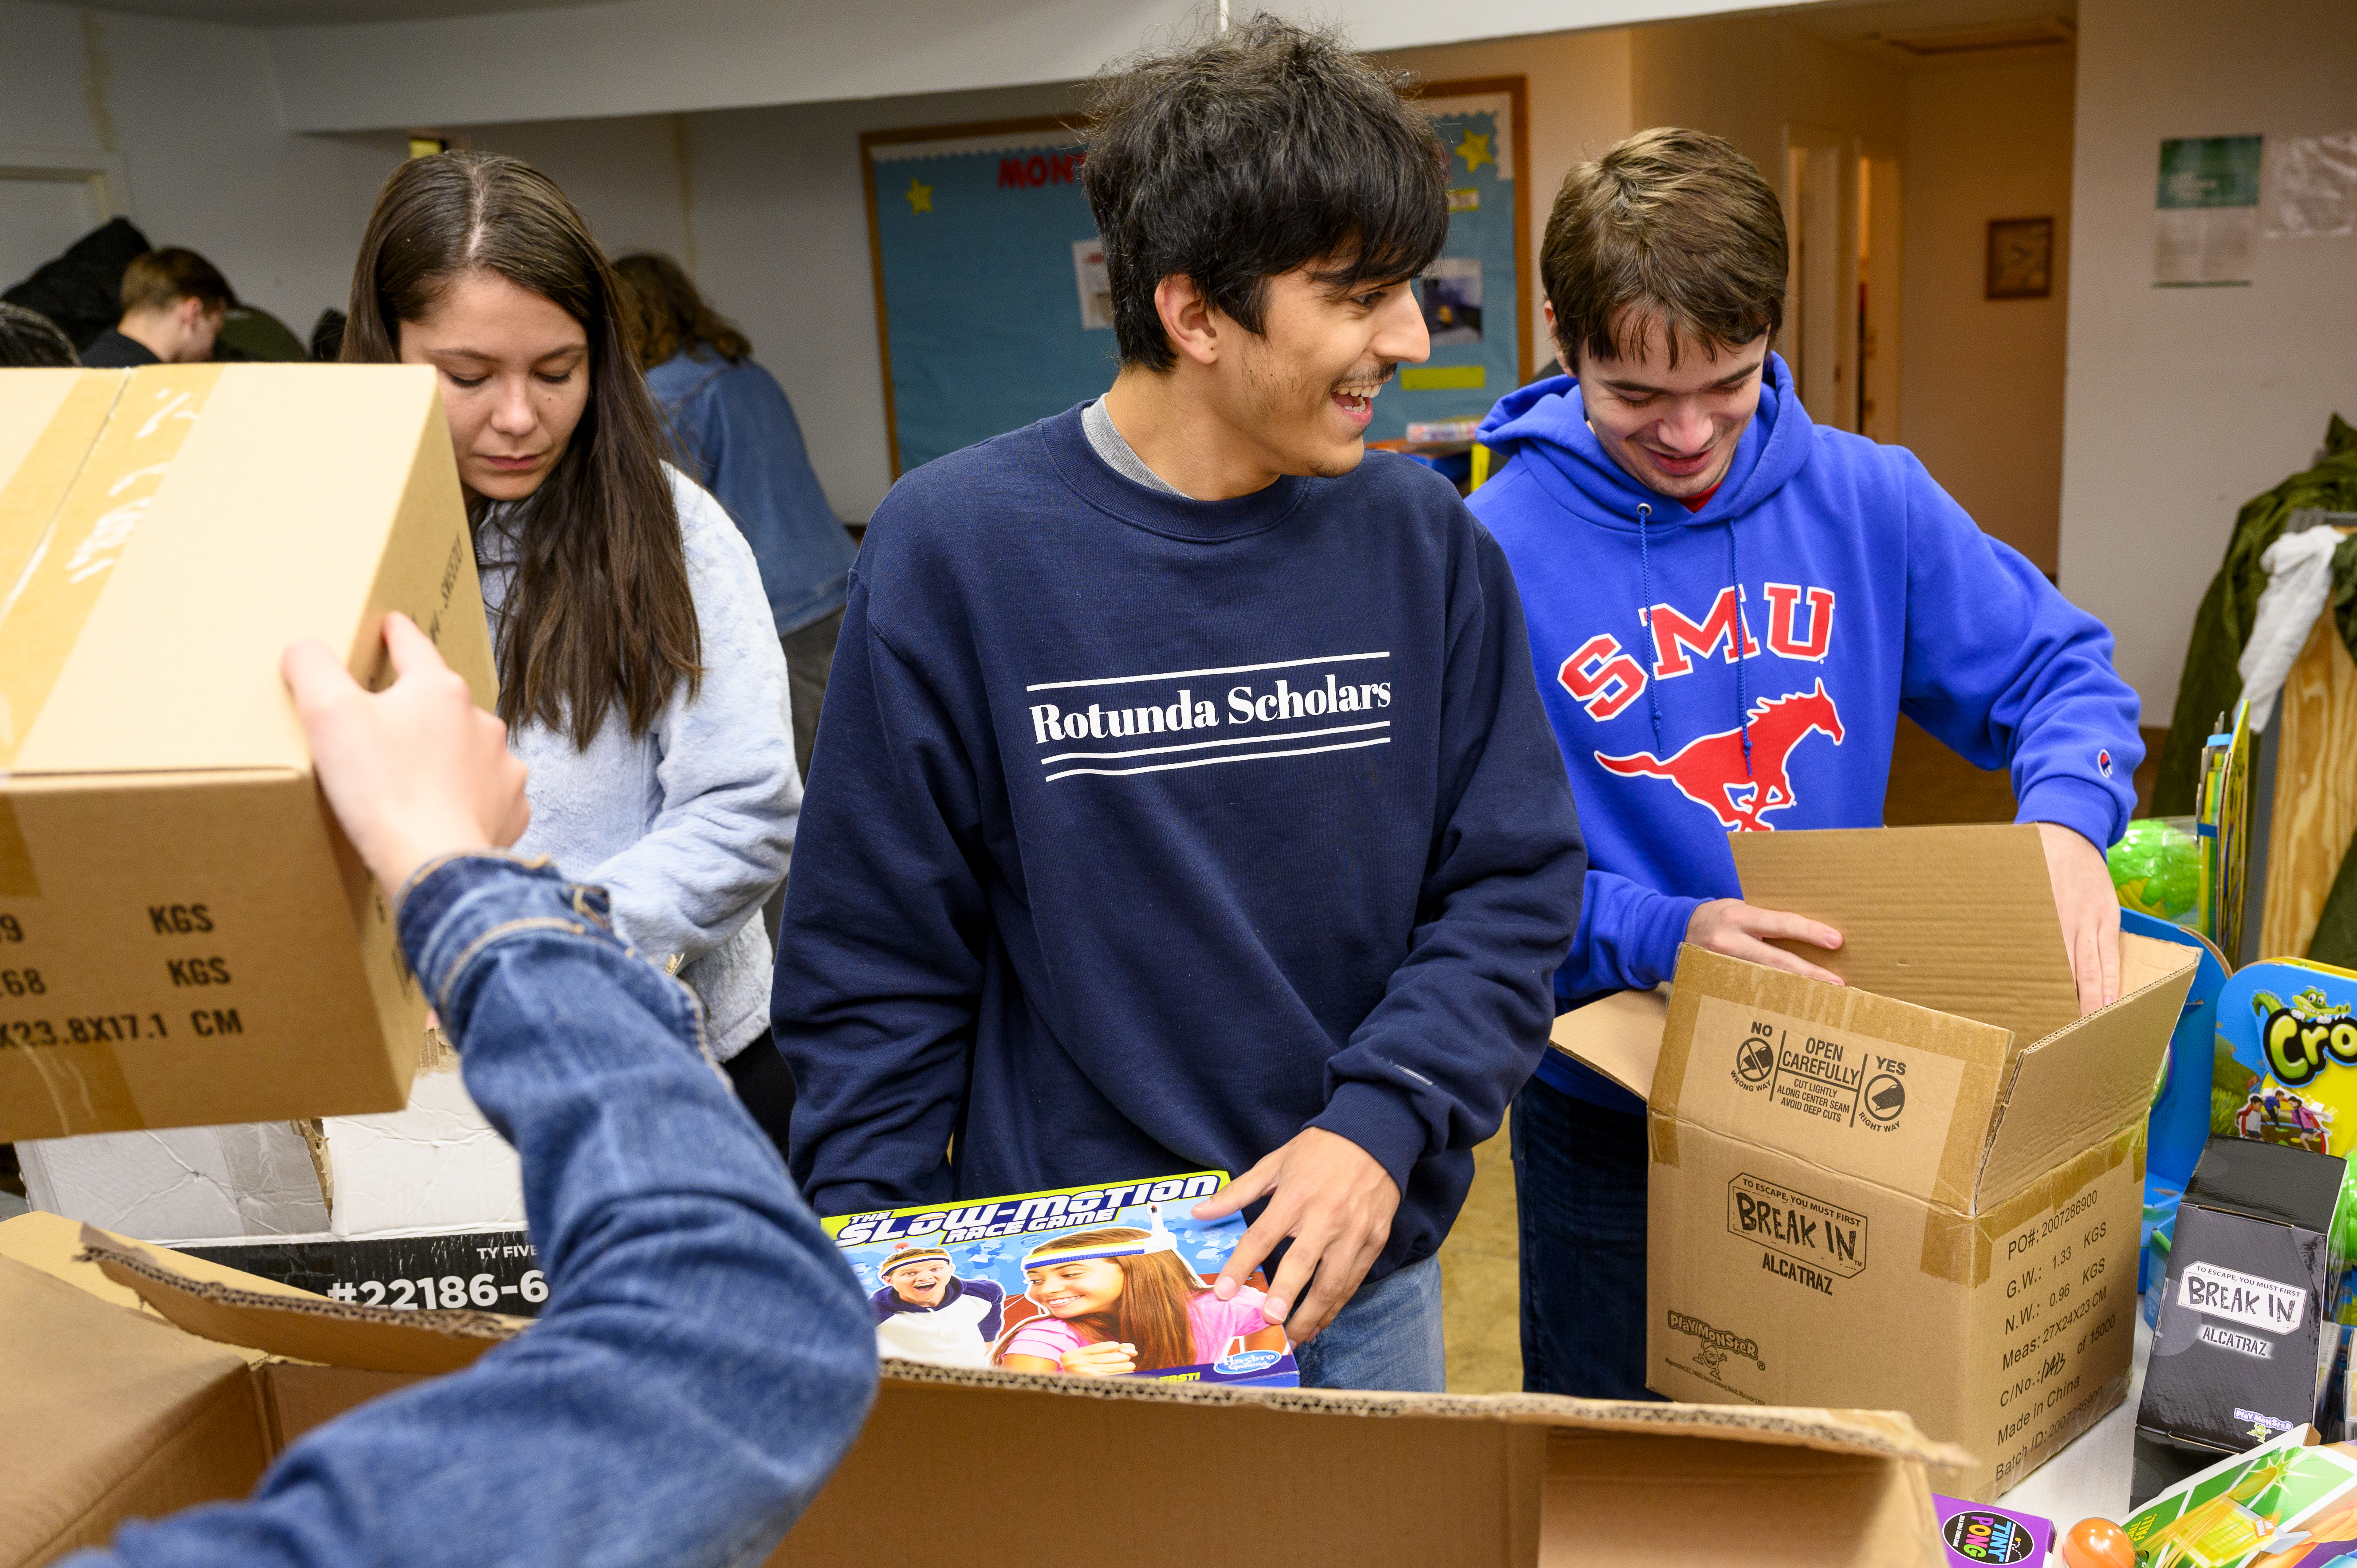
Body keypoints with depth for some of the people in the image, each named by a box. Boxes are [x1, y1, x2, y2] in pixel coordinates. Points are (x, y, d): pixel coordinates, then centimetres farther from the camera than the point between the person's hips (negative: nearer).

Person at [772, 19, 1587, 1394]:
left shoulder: (1426, 543, -6)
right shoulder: (956, 548, -14)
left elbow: (1514, 885, -2)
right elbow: (876, 969, -8)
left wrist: (1379, 1124, -17)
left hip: (1368, 1281, 3)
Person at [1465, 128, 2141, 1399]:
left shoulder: (1868, 500, -4)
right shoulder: (1497, 550, -17)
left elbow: (2064, 670, 2)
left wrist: (2063, 819, -18)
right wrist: (1660, 935, -32)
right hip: (1610, 1111, -3)